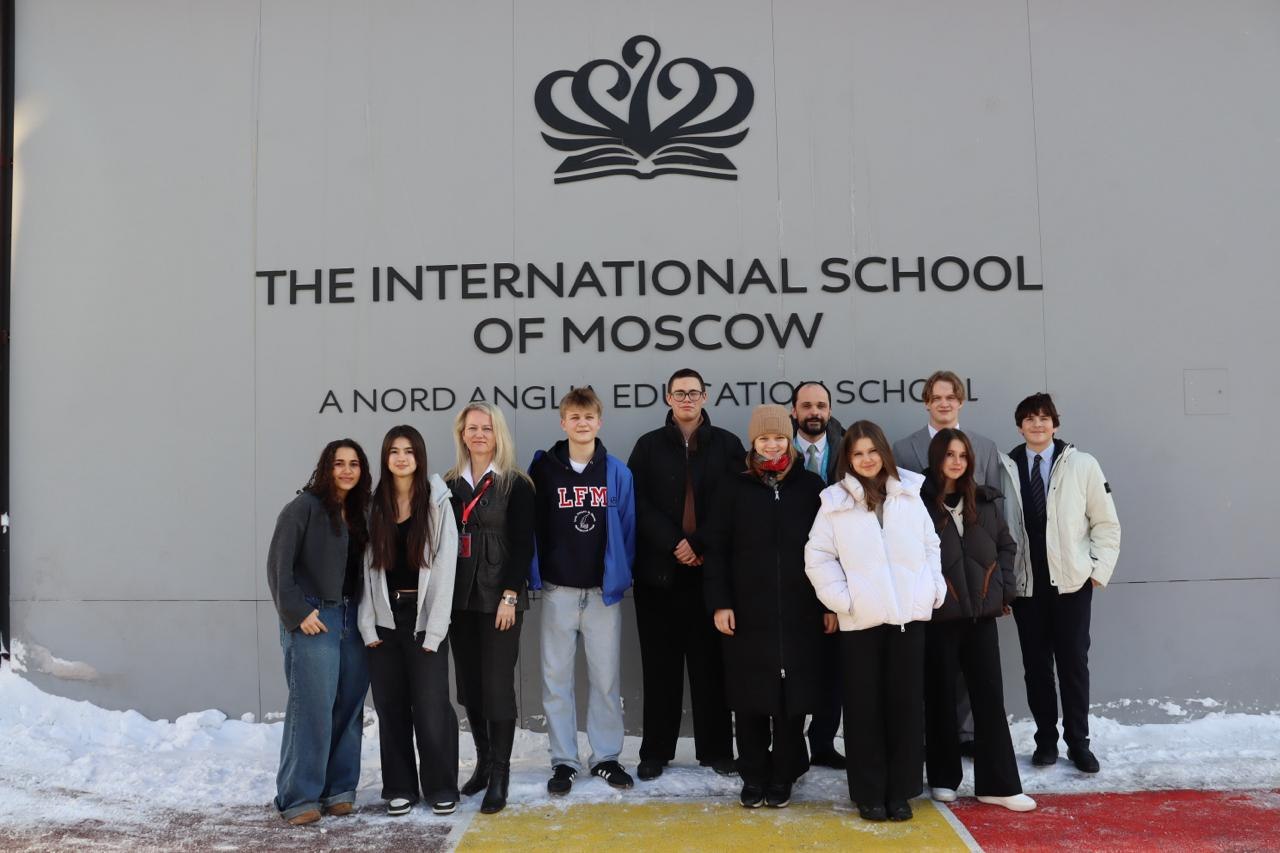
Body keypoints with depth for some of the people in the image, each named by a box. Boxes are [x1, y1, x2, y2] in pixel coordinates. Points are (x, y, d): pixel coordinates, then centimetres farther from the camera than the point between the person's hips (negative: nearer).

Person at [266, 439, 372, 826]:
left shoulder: (359, 513, 13)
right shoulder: (304, 507, -6)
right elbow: (278, 565, -10)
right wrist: (297, 613, -13)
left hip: (352, 620, 6)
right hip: (313, 620, -6)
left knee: (348, 708, 7)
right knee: (312, 710, -6)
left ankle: (338, 789, 19)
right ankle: (298, 797, 6)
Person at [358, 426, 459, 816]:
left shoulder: (437, 503, -2)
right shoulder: (374, 506, 7)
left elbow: (444, 567, -6)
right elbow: (366, 566, 4)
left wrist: (435, 629, -11)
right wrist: (367, 624, -4)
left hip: (423, 616, -3)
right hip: (385, 617, 3)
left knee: (431, 706, -3)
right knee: (390, 706, 8)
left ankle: (441, 787, 13)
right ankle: (400, 788, 20)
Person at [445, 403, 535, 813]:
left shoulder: (516, 484, -2)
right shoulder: (450, 483, 10)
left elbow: (523, 545, -6)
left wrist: (510, 596, -13)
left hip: (499, 597, -5)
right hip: (460, 598, 5)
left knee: (497, 684, -5)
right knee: (469, 684, 9)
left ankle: (499, 775, 3)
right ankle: (483, 761, 24)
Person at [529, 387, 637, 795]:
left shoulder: (616, 471, 1)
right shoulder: (544, 469, -1)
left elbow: (627, 527, 3)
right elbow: (531, 526, 1)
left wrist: (620, 574, -1)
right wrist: (536, 575, -3)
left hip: (603, 590, 0)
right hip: (558, 590, 0)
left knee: (607, 677, 7)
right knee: (556, 677, 6)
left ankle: (606, 756, 21)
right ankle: (564, 761, 17)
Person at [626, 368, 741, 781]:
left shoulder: (727, 445, 5)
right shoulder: (649, 446, 8)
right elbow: (638, 503, -2)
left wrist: (699, 543, -12)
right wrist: (674, 544, -13)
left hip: (710, 572, 0)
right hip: (658, 572, 1)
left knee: (711, 663, 6)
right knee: (660, 665, 7)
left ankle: (716, 749, 17)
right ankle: (655, 751, 17)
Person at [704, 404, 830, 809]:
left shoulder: (810, 485, 4)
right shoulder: (735, 487, 4)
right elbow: (716, 550, 3)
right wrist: (719, 603, -4)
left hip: (799, 612, 0)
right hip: (747, 612, 0)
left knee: (793, 695, 5)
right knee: (750, 697, 5)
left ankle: (783, 777, 20)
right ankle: (753, 777, 19)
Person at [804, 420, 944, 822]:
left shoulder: (909, 494, 7)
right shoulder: (835, 500, 0)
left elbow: (931, 545, 13)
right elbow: (818, 556, -1)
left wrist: (934, 589, 3)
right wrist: (841, 599, -9)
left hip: (909, 615, 2)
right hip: (860, 620, -2)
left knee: (907, 704, 6)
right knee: (865, 707, 3)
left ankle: (900, 791, 18)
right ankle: (869, 793, 14)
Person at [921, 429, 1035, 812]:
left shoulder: (983, 500, 8)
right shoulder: (919, 501, -8)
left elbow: (1006, 544, 16)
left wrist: (1004, 588, 6)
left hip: (981, 612, 4)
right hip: (937, 615, -4)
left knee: (990, 696, 6)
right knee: (941, 696, 8)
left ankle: (998, 784, 13)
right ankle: (943, 778, 22)